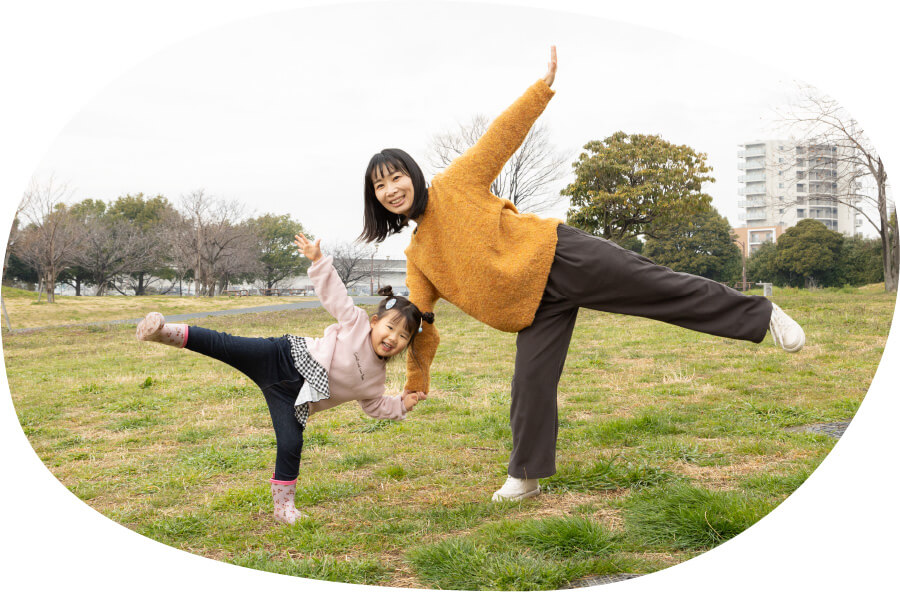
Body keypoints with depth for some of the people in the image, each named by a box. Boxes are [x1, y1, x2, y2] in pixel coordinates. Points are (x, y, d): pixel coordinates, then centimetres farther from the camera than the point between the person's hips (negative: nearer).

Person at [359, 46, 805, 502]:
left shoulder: (454, 184, -1)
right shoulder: (417, 255, 12)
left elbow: (501, 136, -2)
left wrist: (542, 88, -8)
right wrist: (415, 382, 15)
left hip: (555, 257, -4)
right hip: (534, 308, 5)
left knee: (662, 288, -5)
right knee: (530, 384, -2)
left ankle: (762, 315, 7)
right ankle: (524, 477, 14)